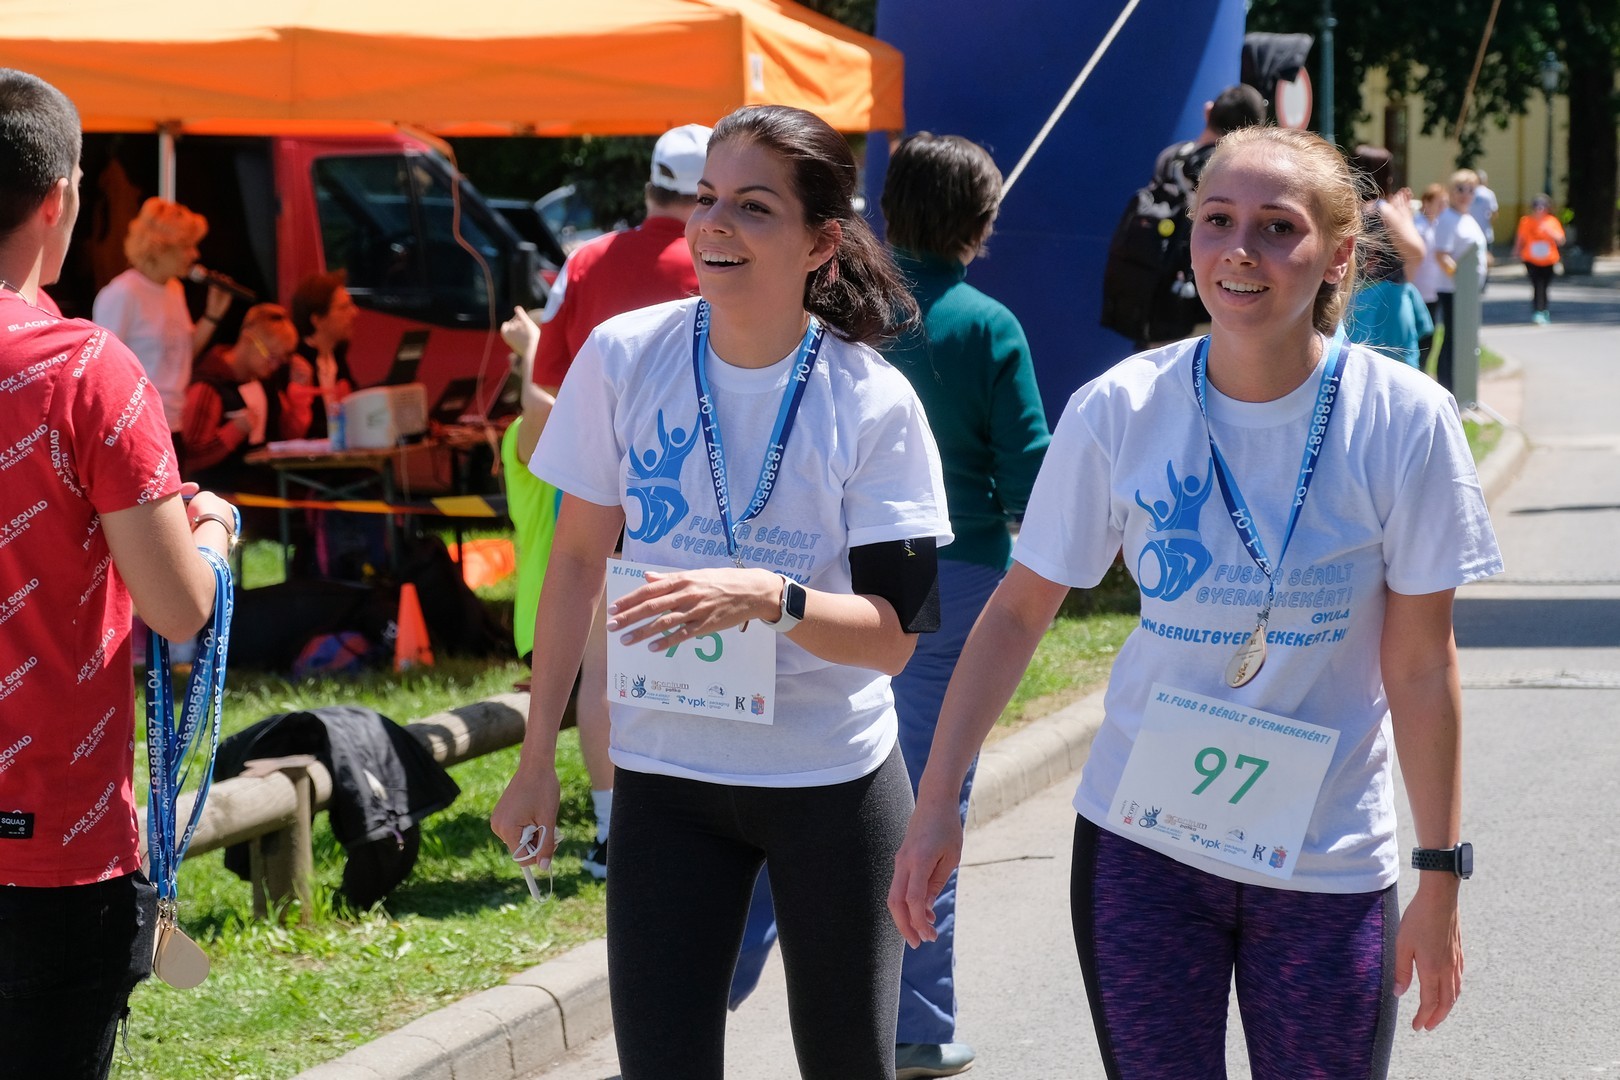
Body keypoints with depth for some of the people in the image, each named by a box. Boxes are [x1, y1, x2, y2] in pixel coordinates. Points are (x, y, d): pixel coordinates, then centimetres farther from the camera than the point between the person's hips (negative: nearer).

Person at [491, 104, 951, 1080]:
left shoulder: (873, 403, -12)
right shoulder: (624, 357, -6)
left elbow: (895, 633, -13)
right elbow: (578, 560, 5)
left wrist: (768, 597, -32)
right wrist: (538, 757, 6)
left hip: (834, 781, -1)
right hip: (664, 778, 2)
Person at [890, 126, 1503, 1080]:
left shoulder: (1405, 422, -12)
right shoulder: (1119, 412, -9)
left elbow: (1422, 663, -6)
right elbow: (1019, 612, 0)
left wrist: (1442, 877, -4)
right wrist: (937, 805, -3)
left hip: (1328, 864, -1)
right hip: (1140, 847, 1)